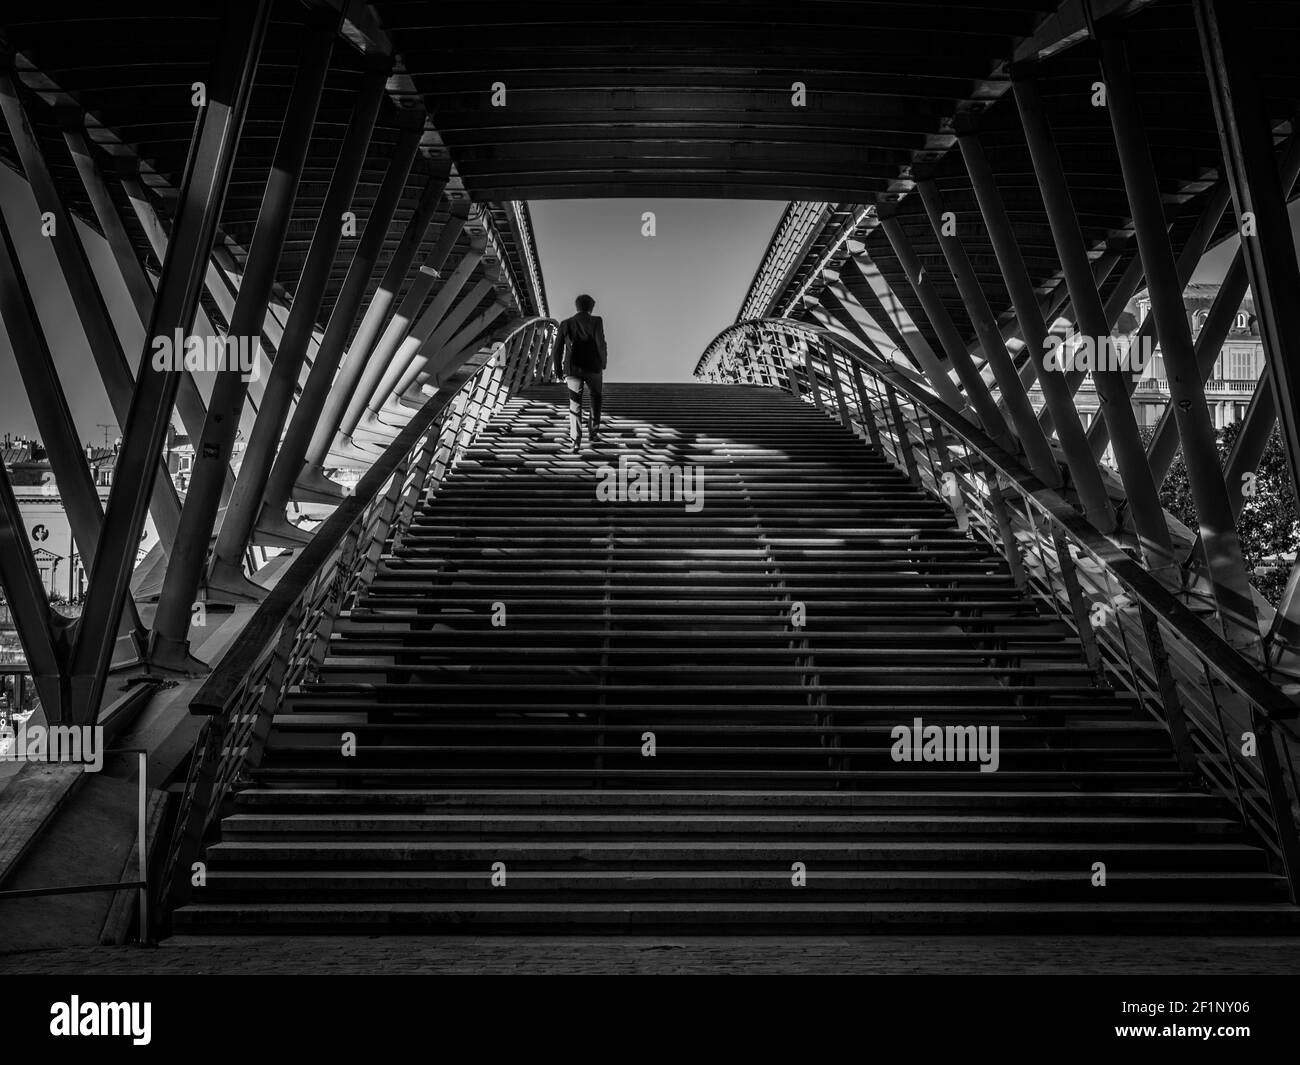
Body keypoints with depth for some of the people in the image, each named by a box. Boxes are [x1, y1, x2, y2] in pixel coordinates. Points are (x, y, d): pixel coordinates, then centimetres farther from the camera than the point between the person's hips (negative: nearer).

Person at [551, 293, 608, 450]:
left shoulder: (566, 324, 6)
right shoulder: (596, 321, -3)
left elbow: (557, 350, 4)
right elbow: (601, 344, -13)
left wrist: (558, 370, 15)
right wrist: (603, 362, 4)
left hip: (572, 369, 2)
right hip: (593, 367, -1)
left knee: (575, 403, 6)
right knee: (596, 396, 24)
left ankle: (575, 440, -5)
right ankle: (594, 431, 22)